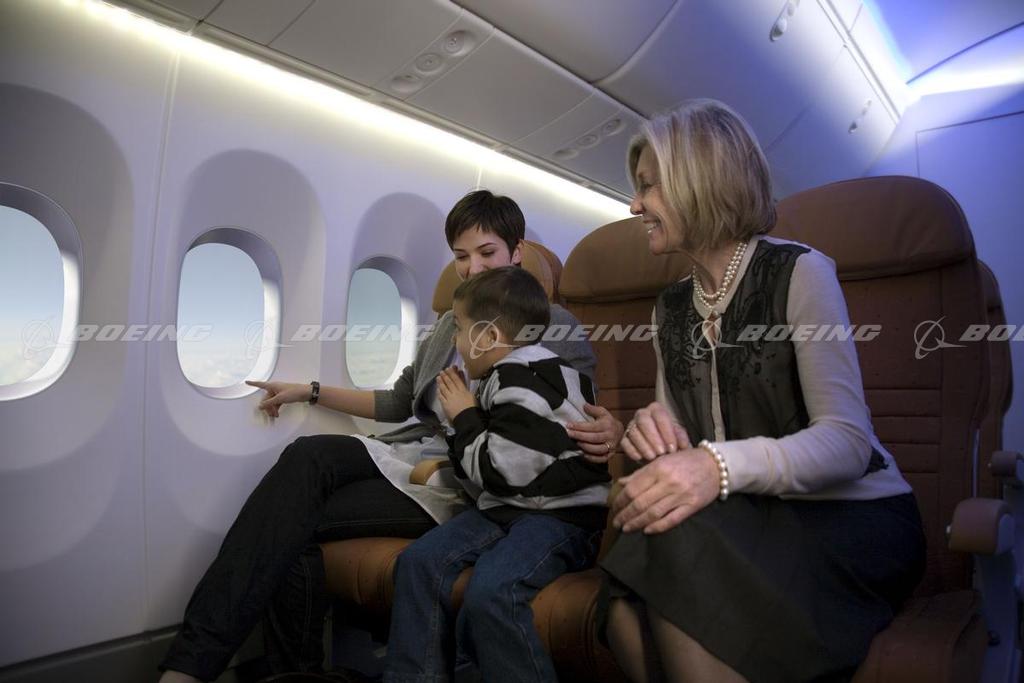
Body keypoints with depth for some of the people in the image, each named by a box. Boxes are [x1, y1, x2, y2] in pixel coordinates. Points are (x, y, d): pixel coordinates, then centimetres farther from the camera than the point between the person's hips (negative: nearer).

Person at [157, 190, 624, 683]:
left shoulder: (556, 327, 3)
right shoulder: (449, 324, 20)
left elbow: (582, 420, -1)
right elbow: (398, 404, 24)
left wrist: (610, 431, -26)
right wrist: (311, 392, 18)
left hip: (459, 487, -5)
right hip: (408, 453, 6)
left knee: (294, 528, -20)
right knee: (308, 455, -24)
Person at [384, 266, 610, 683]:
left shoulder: (527, 384, -17)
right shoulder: (506, 380, 13)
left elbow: (499, 472, -18)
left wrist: (464, 418, -6)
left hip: (561, 513, -10)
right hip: (508, 508, 10)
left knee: (489, 590, -32)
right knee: (419, 560, -2)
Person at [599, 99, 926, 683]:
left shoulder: (799, 272, -9)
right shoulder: (671, 310, 10)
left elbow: (848, 440, -18)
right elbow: (685, 450, 8)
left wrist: (722, 466, -36)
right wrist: (658, 434, -18)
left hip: (854, 520, -3)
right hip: (756, 522, 4)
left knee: (679, 541, -34)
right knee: (629, 608, -28)